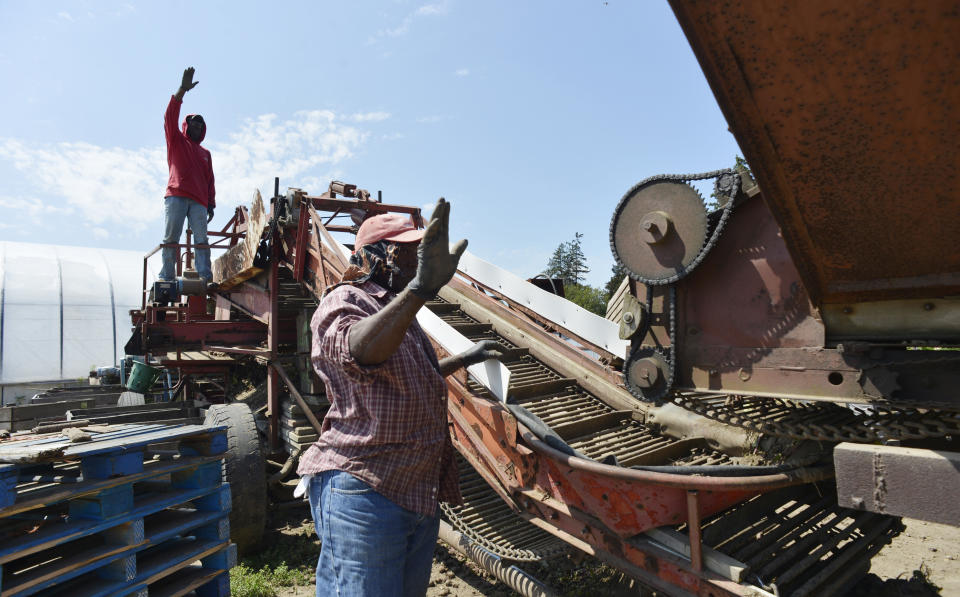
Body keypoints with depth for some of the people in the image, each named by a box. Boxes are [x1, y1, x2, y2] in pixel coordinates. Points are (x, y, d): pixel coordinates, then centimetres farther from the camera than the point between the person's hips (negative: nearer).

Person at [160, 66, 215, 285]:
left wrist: (211, 204, 9)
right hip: (176, 197, -2)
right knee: (170, 238, -7)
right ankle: (166, 277, -7)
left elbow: (210, 180, 21)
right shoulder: (176, 141, 20)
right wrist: (182, 90, -6)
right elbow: (170, 117, 3)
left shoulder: (205, 153, 28)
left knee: (201, 238, -11)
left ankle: (205, 278, -18)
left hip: (198, 201, 2)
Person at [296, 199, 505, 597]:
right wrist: (420, 287, -48)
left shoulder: (398, 312, 19)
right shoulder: (344, 301, -11)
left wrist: (465, 359, 35)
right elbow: (360, 352, -36)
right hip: (362, 492, -9)